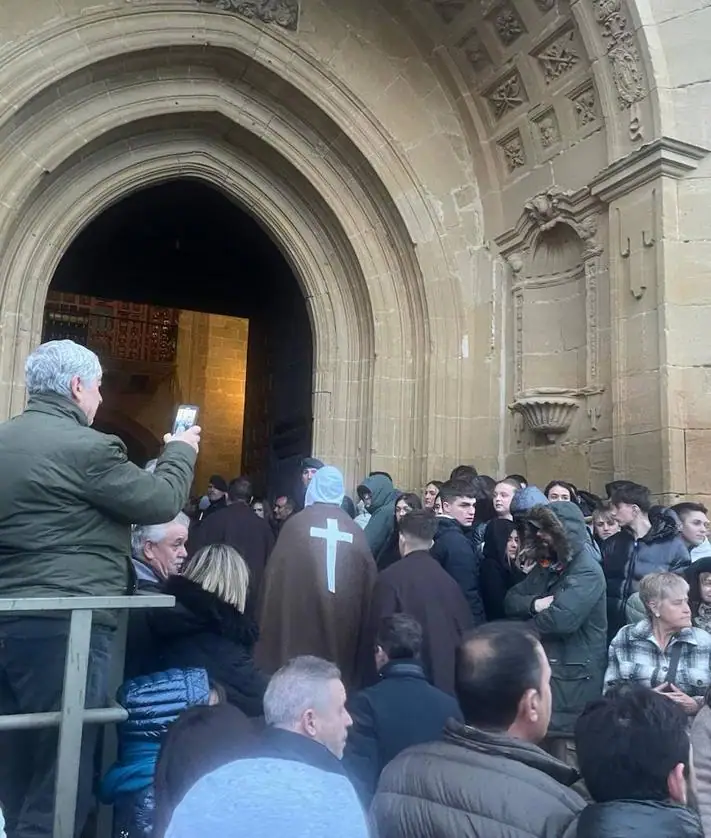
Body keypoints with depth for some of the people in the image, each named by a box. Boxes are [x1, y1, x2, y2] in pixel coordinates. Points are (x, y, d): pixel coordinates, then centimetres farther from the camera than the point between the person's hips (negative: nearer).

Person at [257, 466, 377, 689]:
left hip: (298, 621, -2)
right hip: (343, 627, 3)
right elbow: (369, 587, 5)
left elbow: (275, 576, -2)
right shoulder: (355, 531, 3)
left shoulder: (296, 524, -4)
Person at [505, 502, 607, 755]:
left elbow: (561, 618, -28)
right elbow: (511, 601, 8)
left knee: (565, 739, 2)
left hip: (575, 672, -8)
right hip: (544, 664, 8)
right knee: (550, 739, 15)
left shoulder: (587, 572, -15)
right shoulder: (546, 565, 12)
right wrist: (534, 604, -14)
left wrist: (527, 628, -9)